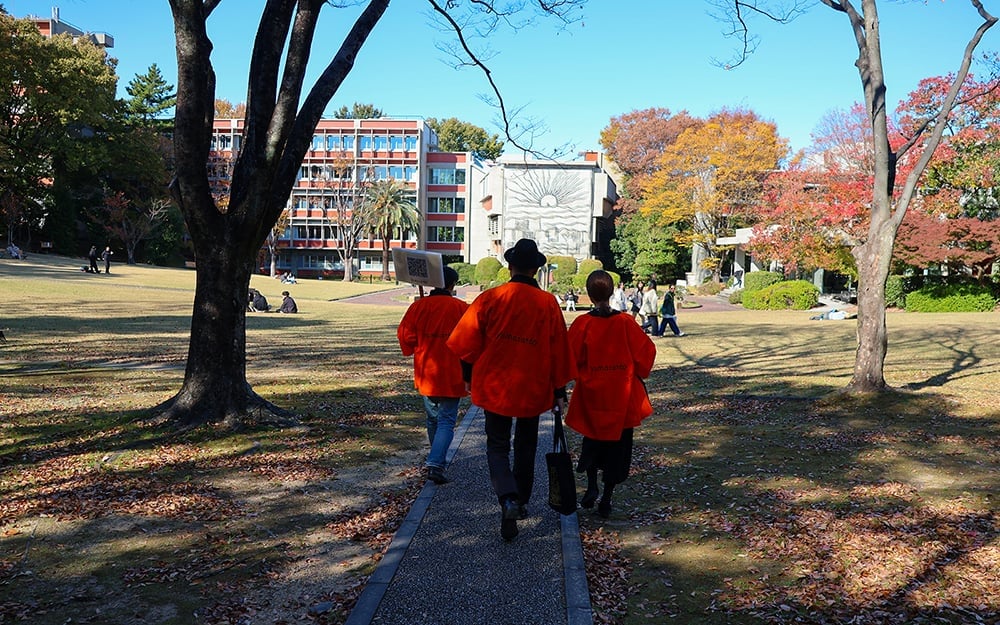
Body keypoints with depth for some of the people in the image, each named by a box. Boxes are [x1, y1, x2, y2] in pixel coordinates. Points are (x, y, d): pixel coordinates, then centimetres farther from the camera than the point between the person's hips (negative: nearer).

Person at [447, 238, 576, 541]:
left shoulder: (490, 298, -9)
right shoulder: (548, 303, -6)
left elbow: (467, 342, -4)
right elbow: (558, 349, -2)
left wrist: (470, 374, 13)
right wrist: (560, 389, 7)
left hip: (495, 385, -1)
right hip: (533, 387, 1)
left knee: (497, 446, 7)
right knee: (525, 446, 20)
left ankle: (508, 499, -16)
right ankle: (521, 502, 29)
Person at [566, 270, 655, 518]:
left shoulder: (582, 324, -11)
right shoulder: (625, 322, -8)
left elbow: (571, 358, -10)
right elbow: (647, 350, -5)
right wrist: (635, 375, 11)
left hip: (591, 393, 0)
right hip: (622, 396, 0)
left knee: (593, 439, 21)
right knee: (617, 444, 10)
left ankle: (591, 487, 6)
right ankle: (606, 500, 11)